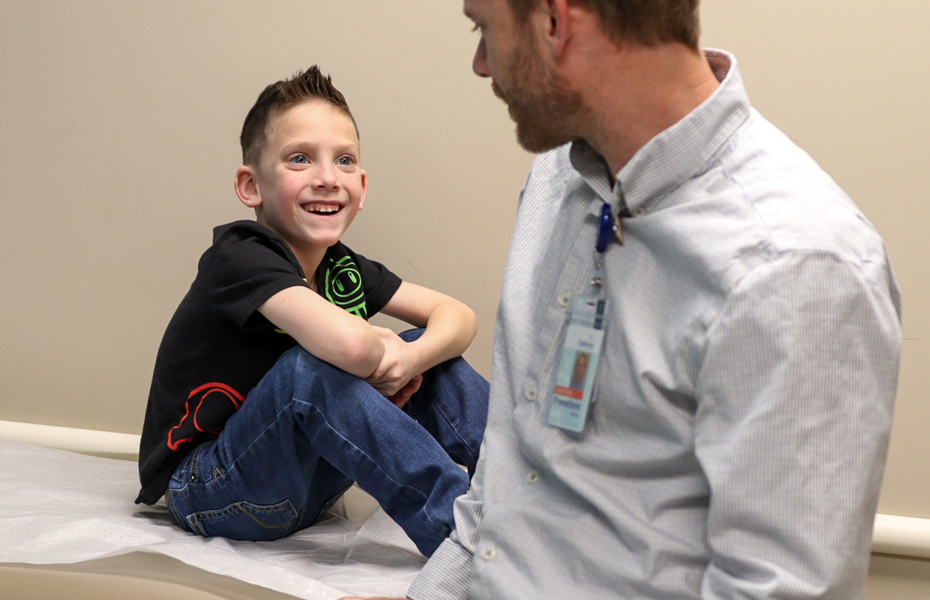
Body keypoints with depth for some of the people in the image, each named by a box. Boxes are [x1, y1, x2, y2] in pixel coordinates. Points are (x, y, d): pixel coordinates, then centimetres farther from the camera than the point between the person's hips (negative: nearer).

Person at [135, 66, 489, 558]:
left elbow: (457, 315, 2)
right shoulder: (240, 257, -23)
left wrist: (413, 356, -20)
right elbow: (348, 344, -41)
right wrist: (382, 348, -17)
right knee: (310, 366, -35)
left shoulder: (340, 268, 2)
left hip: (299, 485, 8)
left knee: (433, 350, -2)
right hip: (207, 493, -8)